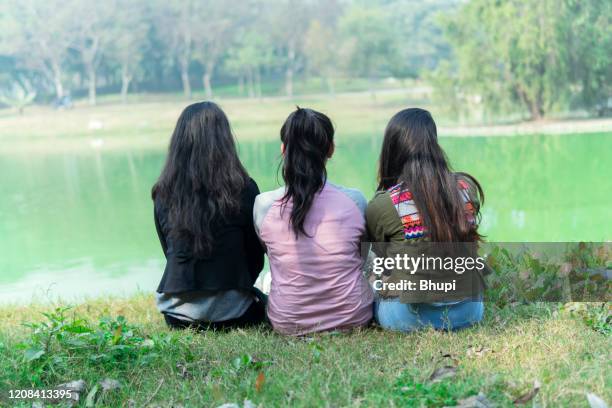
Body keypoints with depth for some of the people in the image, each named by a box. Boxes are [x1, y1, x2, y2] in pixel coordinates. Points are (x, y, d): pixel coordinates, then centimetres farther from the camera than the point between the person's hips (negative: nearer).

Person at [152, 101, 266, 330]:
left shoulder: (163, 194, -2)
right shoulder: (243, 189, -11)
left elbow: (171, 253, 7)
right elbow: (255, 256, -1)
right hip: (230, 313, -4)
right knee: (265, 301, 31)